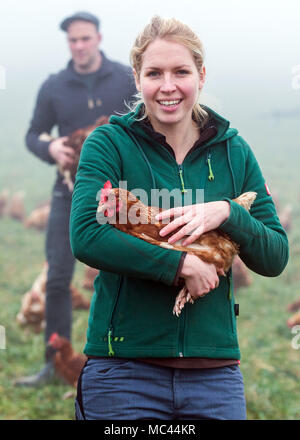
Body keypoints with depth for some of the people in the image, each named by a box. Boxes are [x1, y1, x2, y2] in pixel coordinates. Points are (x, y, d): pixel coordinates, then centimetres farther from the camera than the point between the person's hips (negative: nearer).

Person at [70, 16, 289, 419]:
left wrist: (227, 214, -12)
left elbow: (275, 258, 6)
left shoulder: (234, 152, 9)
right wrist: (181, 264, -17)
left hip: (215, 370, 3)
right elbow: (86, 237, -16)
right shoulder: (110, 144, -1)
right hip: (124, 371, -3)